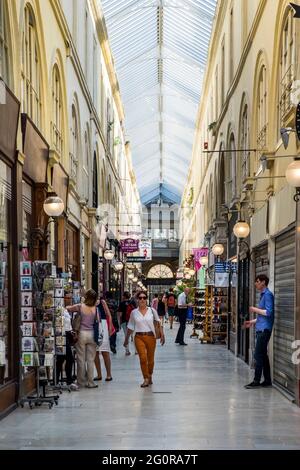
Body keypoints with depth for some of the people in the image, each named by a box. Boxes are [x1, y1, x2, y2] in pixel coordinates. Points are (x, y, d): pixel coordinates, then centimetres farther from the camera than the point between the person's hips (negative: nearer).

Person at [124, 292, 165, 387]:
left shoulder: (152, 311, 0)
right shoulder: (134, 312, 3)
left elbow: (159, 324, 4)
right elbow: (130, 327, 12)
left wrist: (162, 335, -6)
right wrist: (126, 339, 16)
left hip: (150, 336, 0)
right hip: (139, 337, 0)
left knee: (150, 358, 9)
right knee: (143, 358, -12)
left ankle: (150, 377, 29)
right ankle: (146, 379, -5)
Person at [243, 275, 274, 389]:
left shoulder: (268, 295, -12)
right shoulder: (263, 295, 18)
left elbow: (269, 312, -20)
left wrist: (255, 310, -11)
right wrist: (253, 321, 18)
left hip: (264, 329, -10)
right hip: (261, 329, 10)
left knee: (258, 355, -8)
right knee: (263, 355, 11)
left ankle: (256, 381, -5)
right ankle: (267, 380, 15)